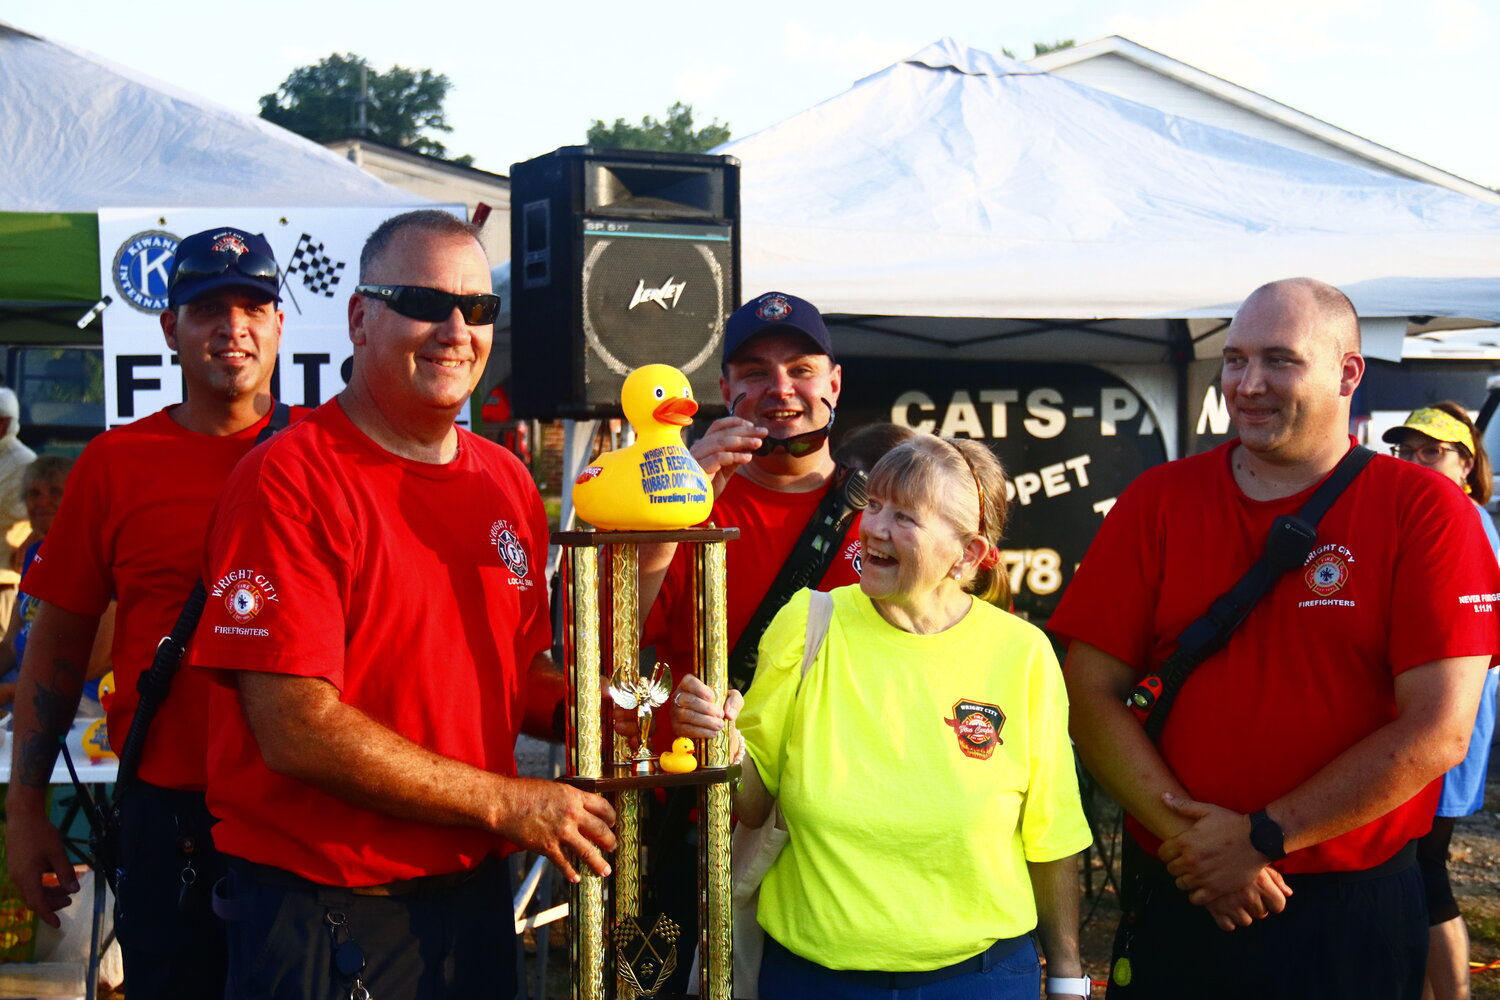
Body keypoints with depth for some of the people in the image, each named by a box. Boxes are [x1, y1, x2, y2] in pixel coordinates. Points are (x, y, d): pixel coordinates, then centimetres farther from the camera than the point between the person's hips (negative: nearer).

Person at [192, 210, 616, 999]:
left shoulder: (506, 482, 8)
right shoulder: (289, 479, -14)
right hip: (324, 921, -6)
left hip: (476, 900, 7)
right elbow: (298, 731, -20)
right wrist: (505, 804, -15)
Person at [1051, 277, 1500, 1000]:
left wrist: (1263, 838, -14)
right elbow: (1092, 694, -3)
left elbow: (1439, 730, -12)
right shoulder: (1157, 501, 1)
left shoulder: (1423, 510, -6)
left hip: (1353, 916, -2)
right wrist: (1186, 832, -14)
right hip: (1173, 902, 2)